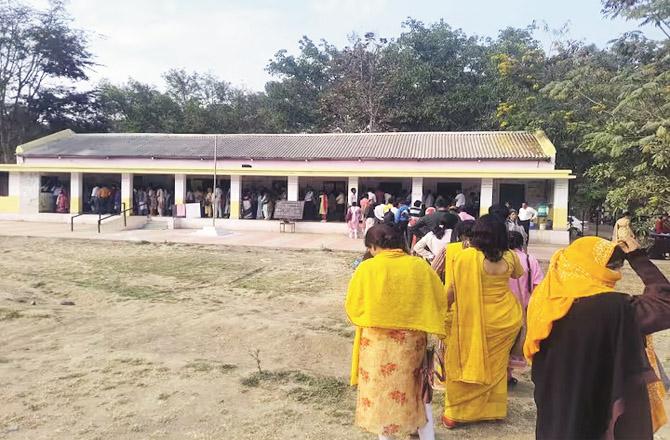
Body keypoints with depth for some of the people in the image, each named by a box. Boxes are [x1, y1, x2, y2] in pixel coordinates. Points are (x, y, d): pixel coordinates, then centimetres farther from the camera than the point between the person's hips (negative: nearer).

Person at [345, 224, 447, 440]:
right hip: (413, 340, 3)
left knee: (381, 392, 14)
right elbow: (440, 302, 2)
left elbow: (353, 308, -6)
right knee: (418, 390, 22)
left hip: (377, 342, -3)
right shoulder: (420, 266, -6)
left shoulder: (367, 268, -13)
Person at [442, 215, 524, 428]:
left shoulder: (464, 257, -17)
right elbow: (518, 274, 19)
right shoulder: (509, 256, -5)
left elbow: (451, 292, -12)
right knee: (496, 365, 20)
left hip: (474, 321, -3)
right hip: (505, 318, 4)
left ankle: (455, 413, 21)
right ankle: (494, 409, 36)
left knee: (468, 363, 11)